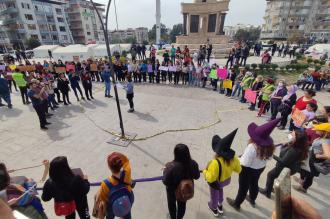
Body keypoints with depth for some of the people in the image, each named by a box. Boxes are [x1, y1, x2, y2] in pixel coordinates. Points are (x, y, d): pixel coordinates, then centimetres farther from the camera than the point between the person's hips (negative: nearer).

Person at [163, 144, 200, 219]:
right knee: (182, 204, 32)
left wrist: (165, 171, -9)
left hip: (173, 190, -2)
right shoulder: (193, 164, -27)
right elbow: (197, 176, -9)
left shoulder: (171, 167, -39)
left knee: (171, 203, 30)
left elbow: (166, 182, -25)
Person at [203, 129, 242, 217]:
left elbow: (210, 178, -33)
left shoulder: (215, 162, -44)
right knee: (220, 189, 38)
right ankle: (220, 206, 59)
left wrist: (205, 171, -14)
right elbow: (238, 169, -6)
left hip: (216, 182, -5)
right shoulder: (233, 157, -24)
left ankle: (214, 209, 59)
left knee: (214, 196, 28)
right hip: (227, 179, 5)